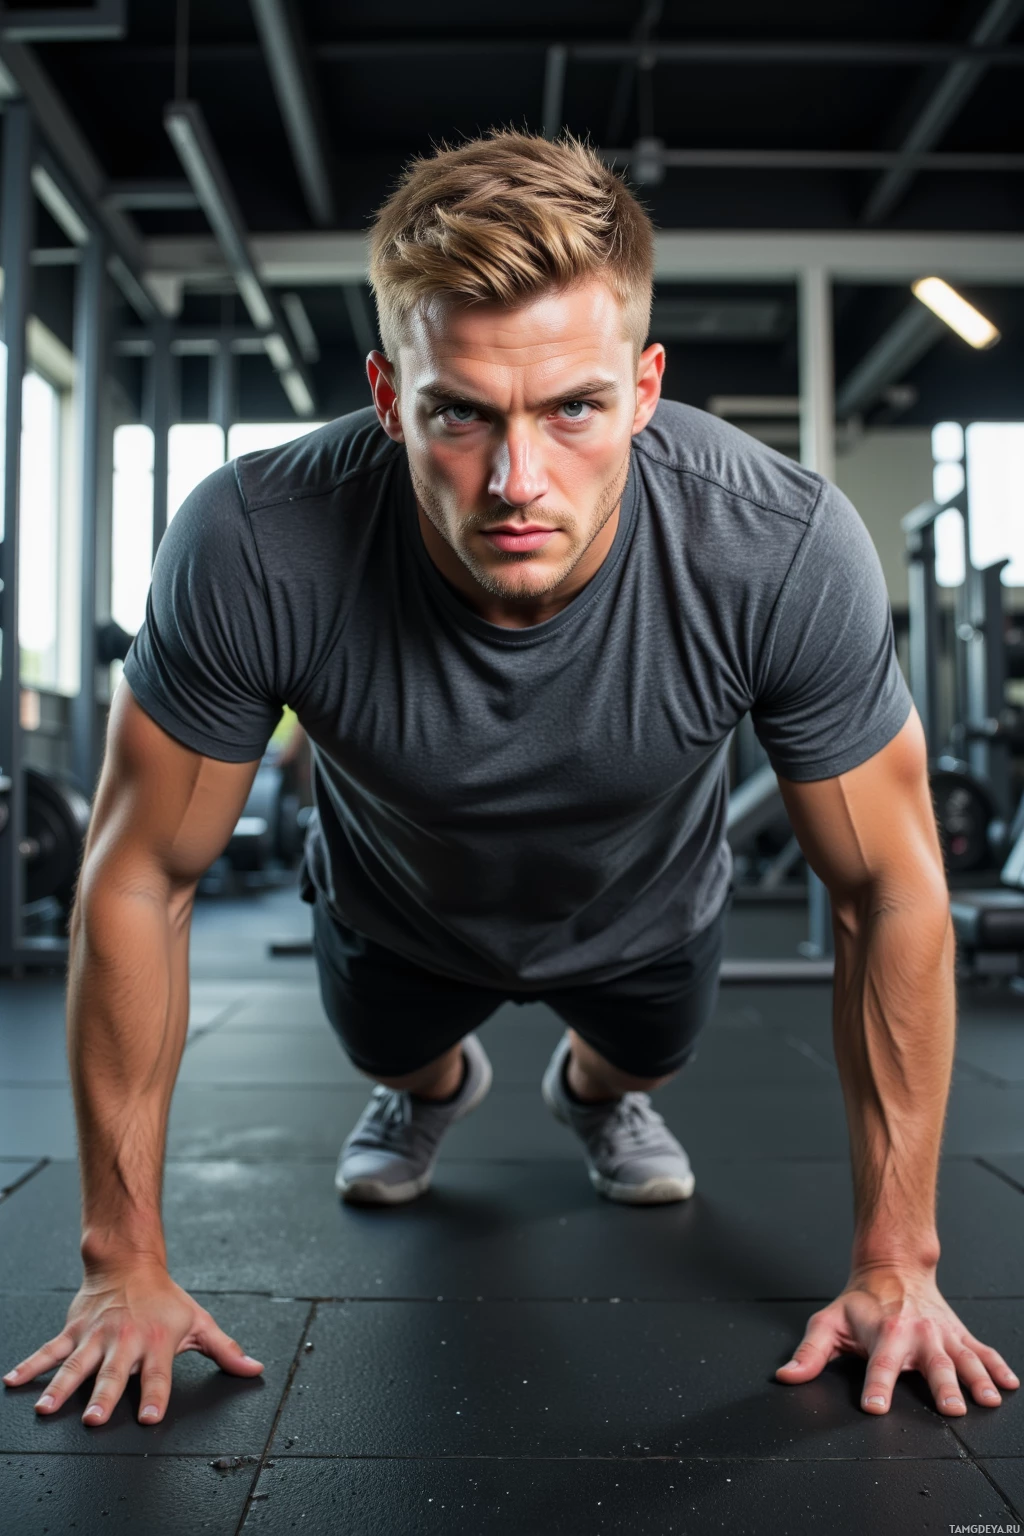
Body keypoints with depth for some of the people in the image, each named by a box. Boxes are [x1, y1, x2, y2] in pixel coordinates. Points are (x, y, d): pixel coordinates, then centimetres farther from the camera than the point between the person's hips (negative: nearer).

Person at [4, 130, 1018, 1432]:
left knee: (648, 1058, 29)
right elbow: (138, 881, -26)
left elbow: (892, 893, -24)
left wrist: (894, 1268, -18)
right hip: (394, 908, 0)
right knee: (388, 1052, 28)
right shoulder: (252, 552, -40)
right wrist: (126, 1266, -19)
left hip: (646, 912, 1)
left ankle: (598, 1090, 65)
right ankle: (430, 1084, 64)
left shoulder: (785, 554, -38)